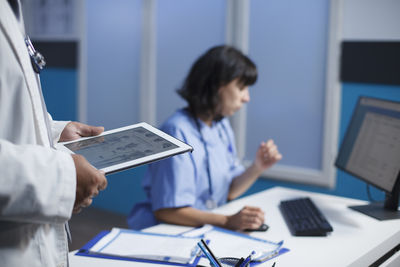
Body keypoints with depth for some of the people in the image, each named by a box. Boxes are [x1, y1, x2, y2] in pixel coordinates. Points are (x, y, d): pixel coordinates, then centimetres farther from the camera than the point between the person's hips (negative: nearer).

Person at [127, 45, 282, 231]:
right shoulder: (178, 132, -19)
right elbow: (166, 211, -22)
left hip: (207, 231, 8)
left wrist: (257, 168, -5)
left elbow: (230, 192, 13)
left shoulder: (222, 126, 10)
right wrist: (228, 221, -30)